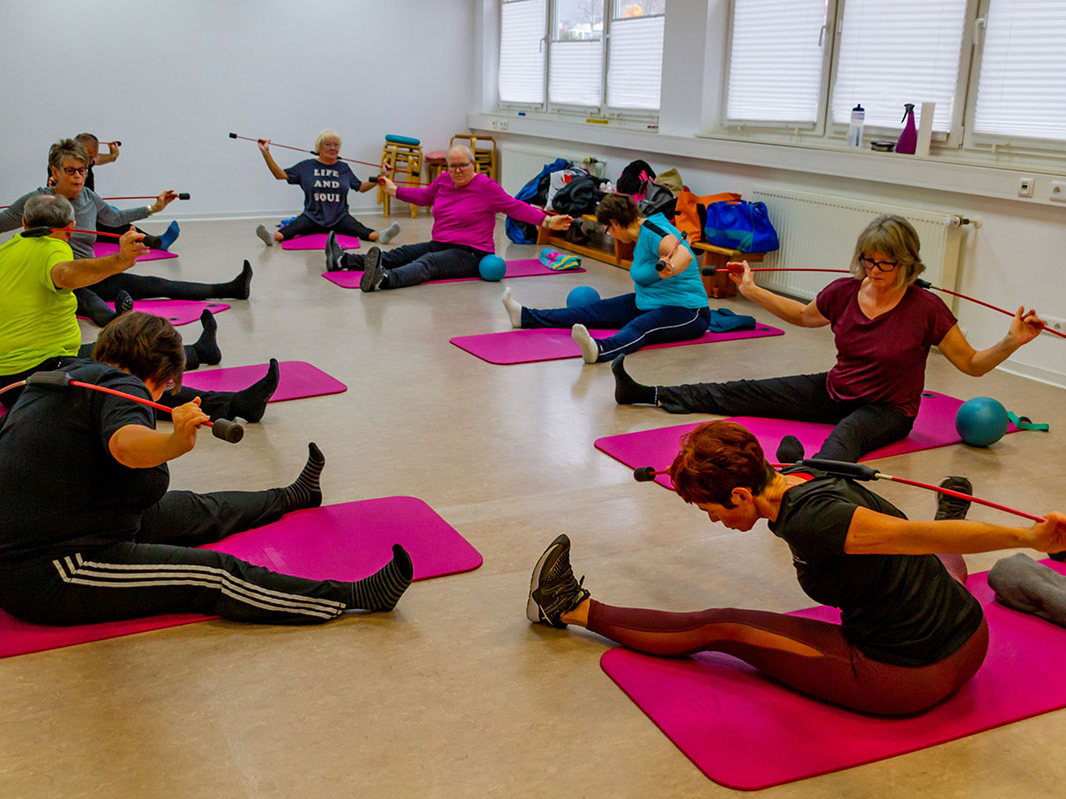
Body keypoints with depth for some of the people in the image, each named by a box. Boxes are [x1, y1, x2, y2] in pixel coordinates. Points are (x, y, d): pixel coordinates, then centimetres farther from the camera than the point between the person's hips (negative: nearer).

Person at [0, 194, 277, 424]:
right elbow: (65, 274, -39)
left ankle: (199, 352, 36)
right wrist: (119, 261, -55)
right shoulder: (51, 249, -13)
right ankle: (234, 404, -34)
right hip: (41, 371, -11)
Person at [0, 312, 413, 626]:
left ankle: (295, 496, 40)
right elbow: (126, 444, -42)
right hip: (49, 577, -11)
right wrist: (177, 442, -59)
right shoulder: (119, 388, -16)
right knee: (215, 575, -21)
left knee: (191, 512, 21)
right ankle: (355, 596, -27)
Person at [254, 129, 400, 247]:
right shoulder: (307, 166, 10)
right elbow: (281, 175, 6)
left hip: (339, 217, 1)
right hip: (312, 216, -1)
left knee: (359, 229, -31)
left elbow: (361, 187, 19)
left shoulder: (344, 168, 15)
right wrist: (266, 153, -1)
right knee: (293, 228, -33)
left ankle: (380, 235, -59)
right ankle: (274, 236, -61)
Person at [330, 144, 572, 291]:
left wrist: (546, 221, -13)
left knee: (427, 263, -35)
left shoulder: (486, 187, -8)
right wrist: (394, 190, 28)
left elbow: (515, 207, -6)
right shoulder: (444, 180, 10)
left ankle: (383, 280, -61)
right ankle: (343, 260, -14)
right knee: (398, 255, -6)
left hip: (470, 254, -8)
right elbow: (424, 196, 28)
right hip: (440, 245, 8)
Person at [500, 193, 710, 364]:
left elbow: (685, 255, -40)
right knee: (597, 311, 3)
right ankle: (527, 317, 3)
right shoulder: (642, 229, 9)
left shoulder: (651, 232, -21)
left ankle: (599, 349, -70)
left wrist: (671, 270, -60)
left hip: (687, 312, -9)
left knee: (637, 326, -39)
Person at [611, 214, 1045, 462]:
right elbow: (804, 315, 16)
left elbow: (973, 364, -12)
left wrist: (1012, 341, -29)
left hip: (887, 411, -5)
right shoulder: (845, 292, -5)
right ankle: (649, 395, -2)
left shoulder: (926, 308, -17)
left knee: (847, 431, -41)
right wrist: (752, 290, 15)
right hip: (836, 391, 5)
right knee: (747, 393, -3)